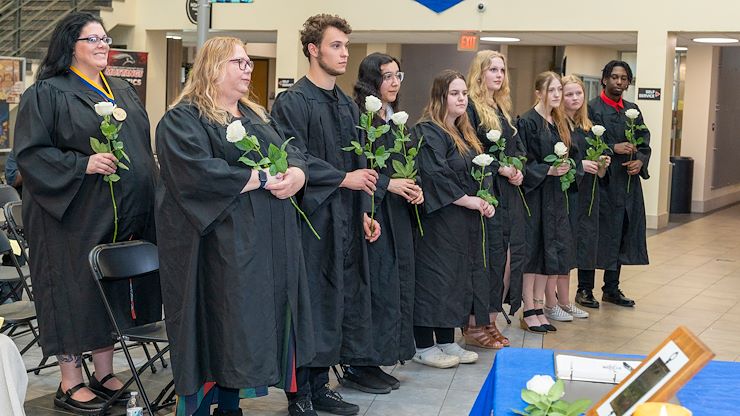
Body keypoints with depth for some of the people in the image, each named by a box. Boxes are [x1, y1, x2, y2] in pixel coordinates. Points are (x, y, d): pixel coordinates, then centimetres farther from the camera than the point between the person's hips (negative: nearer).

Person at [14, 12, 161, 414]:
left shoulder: (123, 91, 15)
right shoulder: (47, 94, -6)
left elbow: (142, 145, 22)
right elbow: (30, 152, -12)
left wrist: (147, 185, 11)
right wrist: (83, 164, -22)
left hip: (123, 215, 7)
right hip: (75, 213, -7)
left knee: (114, 290, 10)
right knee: (76, 293, -1)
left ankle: (104, 373, 21)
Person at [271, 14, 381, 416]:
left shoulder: (348, 105, 17)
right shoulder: (292, 102, -7)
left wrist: (364, 212, 10)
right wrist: (343, 179, -18)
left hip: (346, 221, 8)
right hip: (312, 220, -8)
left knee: (341, 302, 9)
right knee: (311, 305, -4)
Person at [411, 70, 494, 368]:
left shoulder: (464, 133, 17)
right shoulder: (428, 132, -13)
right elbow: (436, 176, -21)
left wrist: (484, 202, 1)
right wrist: (468, 200, -17)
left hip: (466, 221, 9)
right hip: (439, 219, -9)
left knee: (458, 278, 11)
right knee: (435, 276, -4)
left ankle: (447, 342, 20)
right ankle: (423, 346, 4)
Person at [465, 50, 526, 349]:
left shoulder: (503, 109, 19)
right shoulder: (470, 108, -7)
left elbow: (518, 148, 18)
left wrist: (518, 170, -1)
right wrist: (501, 169, -18)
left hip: (509, 193, 8)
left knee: (511, 254, 6)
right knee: (490, 255, -8)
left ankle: (491, 321, 14)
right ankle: (475, 326, 1)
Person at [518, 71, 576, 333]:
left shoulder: (559, 123, 13)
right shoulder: (528, 122, -11)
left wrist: (566, 168, 1)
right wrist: (548, 170, -20)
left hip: (555, 194, 8)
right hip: (534, 192, -8)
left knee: (549, 251, 8)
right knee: (533, 251, -3)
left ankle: (538, 307, 17)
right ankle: (529, 312, 4)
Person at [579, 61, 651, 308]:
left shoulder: (633, 110, 14)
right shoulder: (591, 108, -5)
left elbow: (645, 143, 11)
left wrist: (640, 162, -8)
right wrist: (613, 148, -22)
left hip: (627, 183, 6)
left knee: (620, 236, 11)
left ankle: (611, 289, 21)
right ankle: (585, 289, 8)